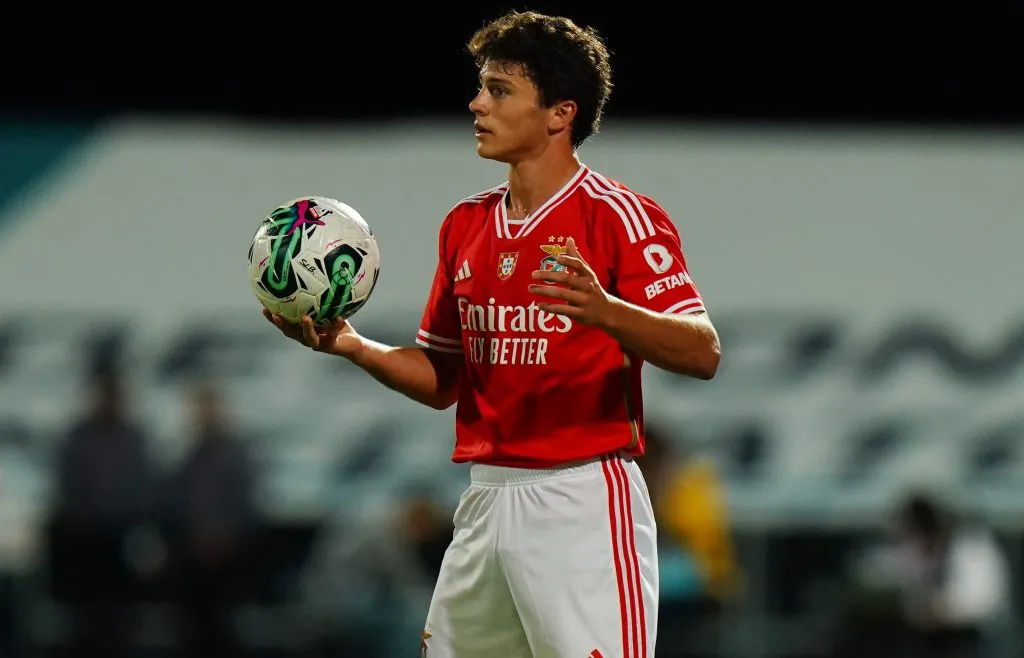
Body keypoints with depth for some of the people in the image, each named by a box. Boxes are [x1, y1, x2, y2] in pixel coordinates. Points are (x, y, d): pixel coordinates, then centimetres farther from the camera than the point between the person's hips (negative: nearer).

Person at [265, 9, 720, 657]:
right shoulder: (466, 225, 14)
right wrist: (352, 345, 3)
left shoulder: (617, 214, -8)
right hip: (486, 500, 7)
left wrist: (605, 312, -34)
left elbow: (703, 353, -17)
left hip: (582, 503, -7)